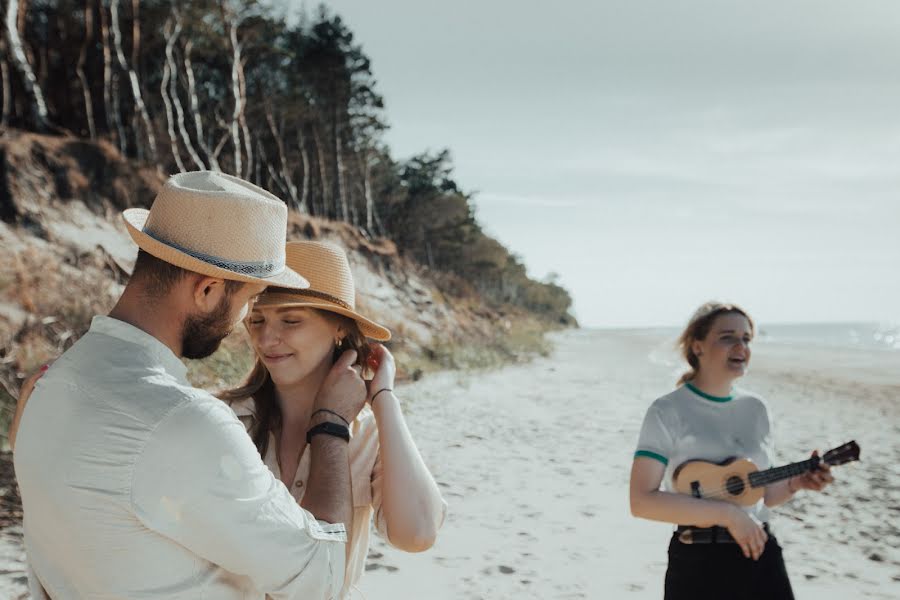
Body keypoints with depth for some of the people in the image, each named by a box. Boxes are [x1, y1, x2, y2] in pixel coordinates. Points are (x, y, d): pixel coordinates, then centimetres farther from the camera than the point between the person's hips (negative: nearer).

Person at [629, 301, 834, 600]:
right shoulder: (667, 411, -10)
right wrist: (727, 514, -20)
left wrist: (795, 483, -4)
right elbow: (642, 501, -17)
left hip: (761, 555, 5)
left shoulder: (756, 408, 8)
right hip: (698, 563, -5)